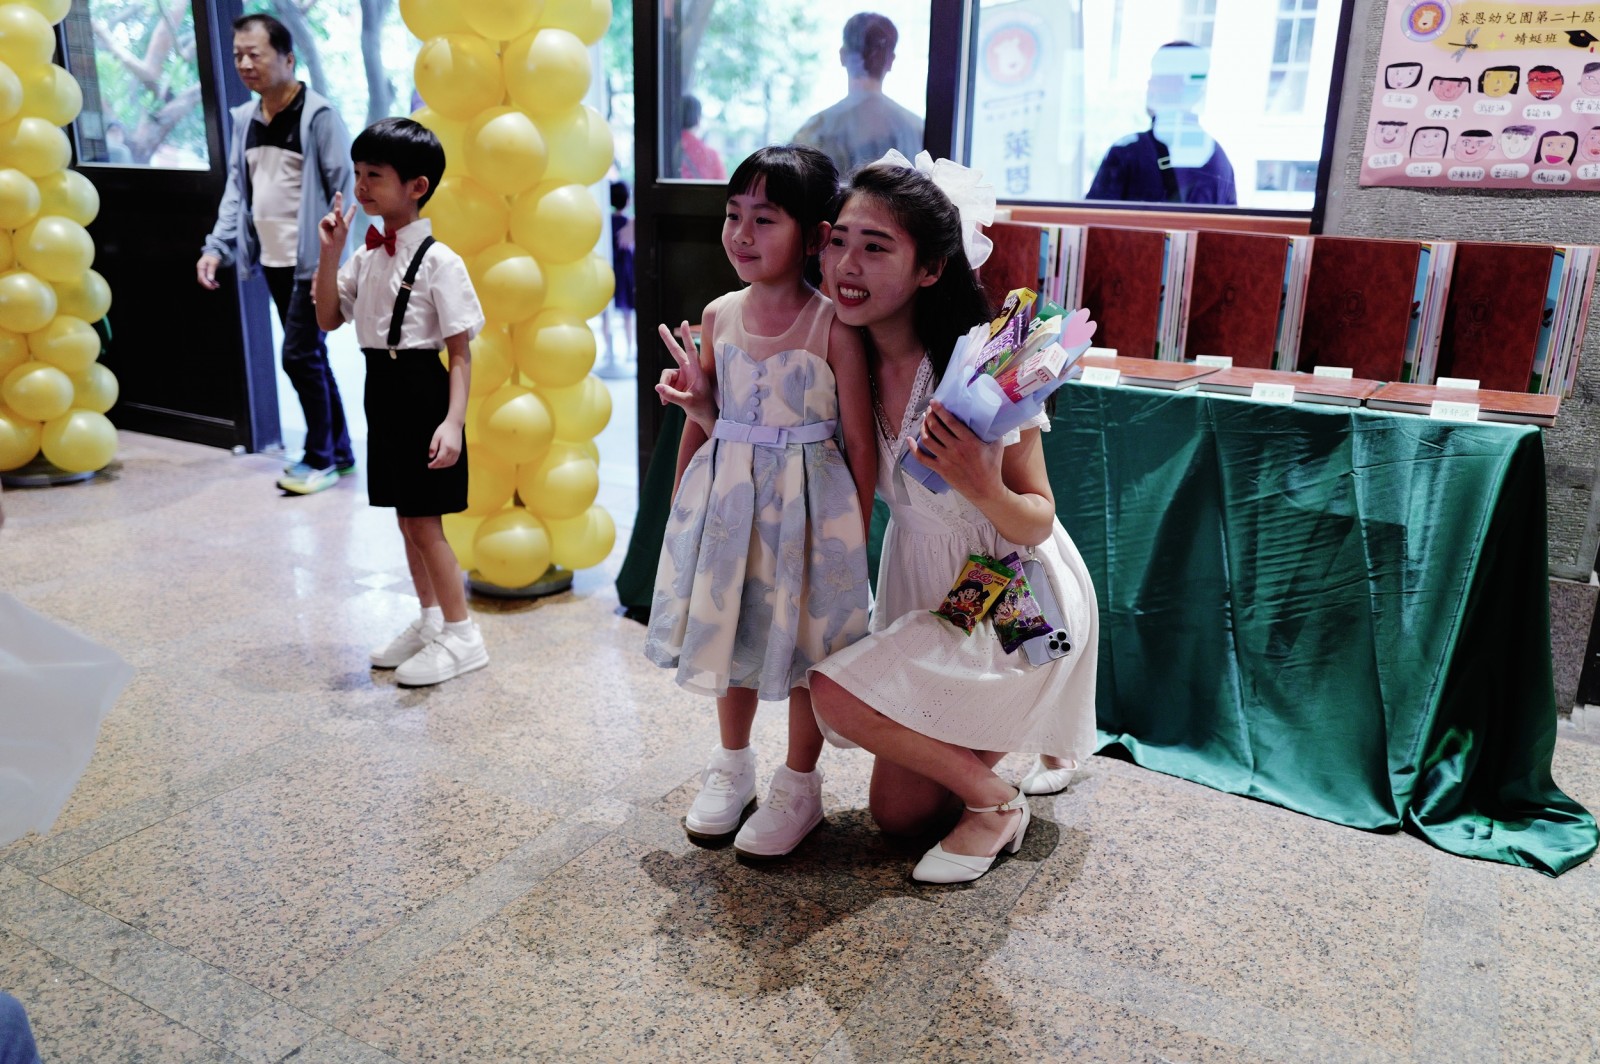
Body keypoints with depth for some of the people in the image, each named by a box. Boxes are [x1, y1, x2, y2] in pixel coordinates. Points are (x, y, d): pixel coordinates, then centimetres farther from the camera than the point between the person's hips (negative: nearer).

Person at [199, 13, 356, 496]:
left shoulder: (318, 115, -10)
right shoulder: (244, 119, 11)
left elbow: (344, 190, -13)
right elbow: (236, 188, 15)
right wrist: (217, 247, 4)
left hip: (311, 261, -7)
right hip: (272, 261, 7)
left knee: (299, 356, -7)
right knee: (311, 357, 11)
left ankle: (320, 459, 7)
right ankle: (338, 451, 21)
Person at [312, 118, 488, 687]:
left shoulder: (439, 261, -15)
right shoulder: (367, 255, 6)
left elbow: (460, 351, -16)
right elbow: (329, 318, 10)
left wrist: (453, 421, -24)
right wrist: (330, 252, -1)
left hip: (421, 391, -8)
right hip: (382, 389, 8)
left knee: (424, 522, -1)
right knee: (407, 517, 16)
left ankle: (461, 635, 12)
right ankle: (430, 619, 31)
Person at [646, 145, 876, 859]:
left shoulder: (833, 326, -13)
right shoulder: (718, 316, 2)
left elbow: (860, 443, -9)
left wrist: (856, 536, -8)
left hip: (806, 504, -4)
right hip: (724, 499, 5)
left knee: (805, 646, 6)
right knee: (732, 634, 16)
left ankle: (799, 786, 26)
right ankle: (732, 766, 38)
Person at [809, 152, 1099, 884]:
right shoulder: (853, 360, -10)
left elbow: (1037, 525, -18)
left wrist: (984, 488, -40)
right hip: (921, 590, 6)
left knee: (835, 692, -22)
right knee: (896, 813, 11)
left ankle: (997, 802, 1)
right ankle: (1015, 731, 36)